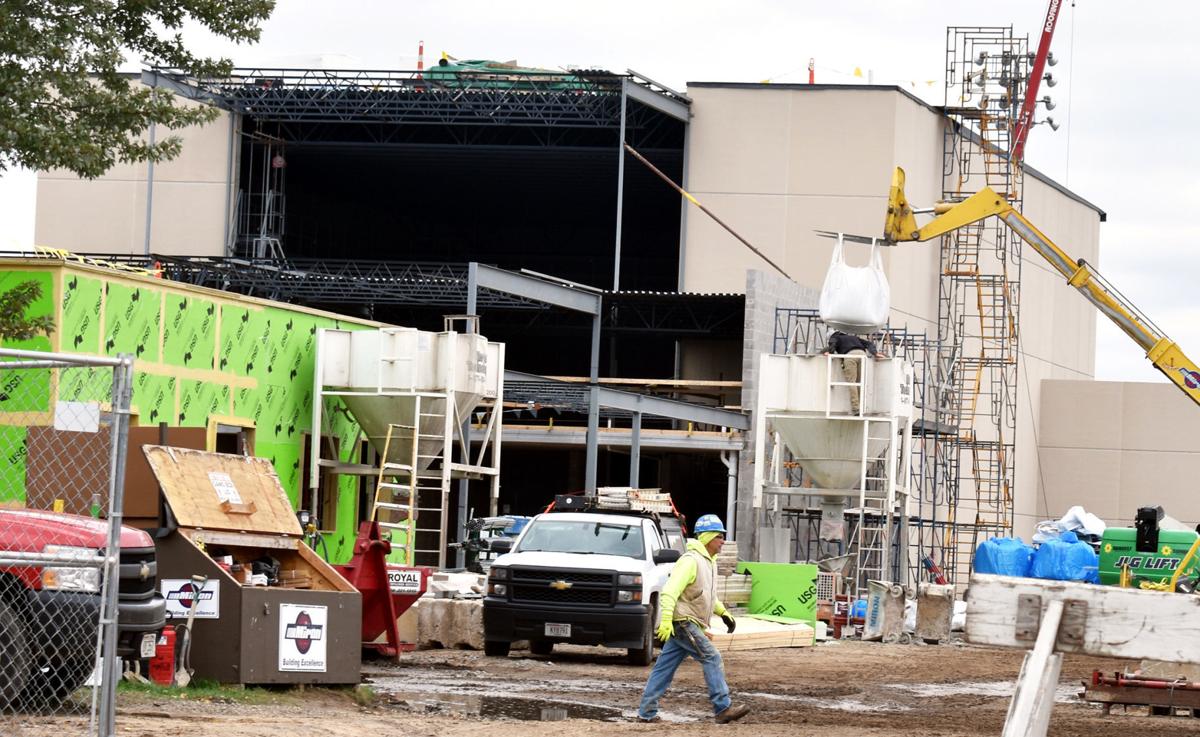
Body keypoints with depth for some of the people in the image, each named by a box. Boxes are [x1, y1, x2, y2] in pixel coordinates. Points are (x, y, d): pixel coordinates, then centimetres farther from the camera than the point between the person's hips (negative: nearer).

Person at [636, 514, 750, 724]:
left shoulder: (709, 562, 18)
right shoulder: (690, 561, -14)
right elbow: (670, 591, -22)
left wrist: (723, 612, 21)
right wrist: (666, 620, -31)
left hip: (689, 624, 10)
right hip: (682, 621, -10)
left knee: (665, 667, 9)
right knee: (712, 658, -13)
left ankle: (647, 712, 10)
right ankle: (723, 708, -14)